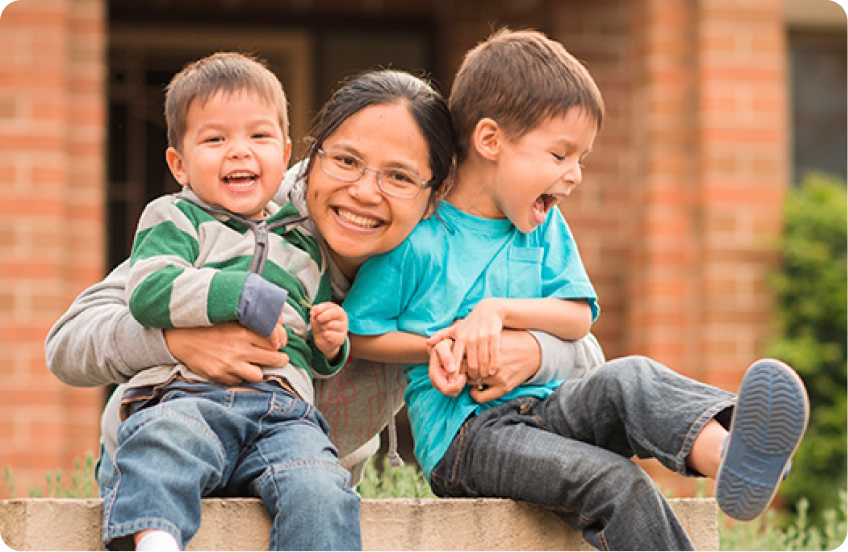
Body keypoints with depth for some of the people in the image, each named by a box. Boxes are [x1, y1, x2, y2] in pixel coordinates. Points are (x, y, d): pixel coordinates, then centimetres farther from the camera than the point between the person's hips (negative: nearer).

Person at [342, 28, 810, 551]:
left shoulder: (547, 230, 15)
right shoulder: (417, 239, -3)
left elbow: (578, 317, 8)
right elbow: (357, 333, 1)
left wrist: (498, 310, -7)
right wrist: (440, 347, -12)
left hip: (544, 406, 5)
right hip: (461, 435, -5)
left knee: (630, 379, -29)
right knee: (615, 483, -30)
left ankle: (727, 454, -60)